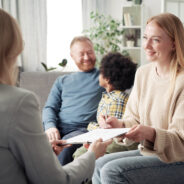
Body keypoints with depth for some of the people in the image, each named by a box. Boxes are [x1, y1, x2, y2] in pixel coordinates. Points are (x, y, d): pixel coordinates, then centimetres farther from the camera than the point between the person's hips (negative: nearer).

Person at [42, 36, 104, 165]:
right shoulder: (62, 81, 29)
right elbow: (49, 107, 18)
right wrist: (50, 126, -4)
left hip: (83, 129, -3)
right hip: (57, 129, 3)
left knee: (64, 148, -37)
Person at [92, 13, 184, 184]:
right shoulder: (143, 73, 7)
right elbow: (134, 118, 13)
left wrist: (151, 134, -34)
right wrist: (121, 125, -8)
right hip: (147, 151, 7)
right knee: (99, 165, -9)